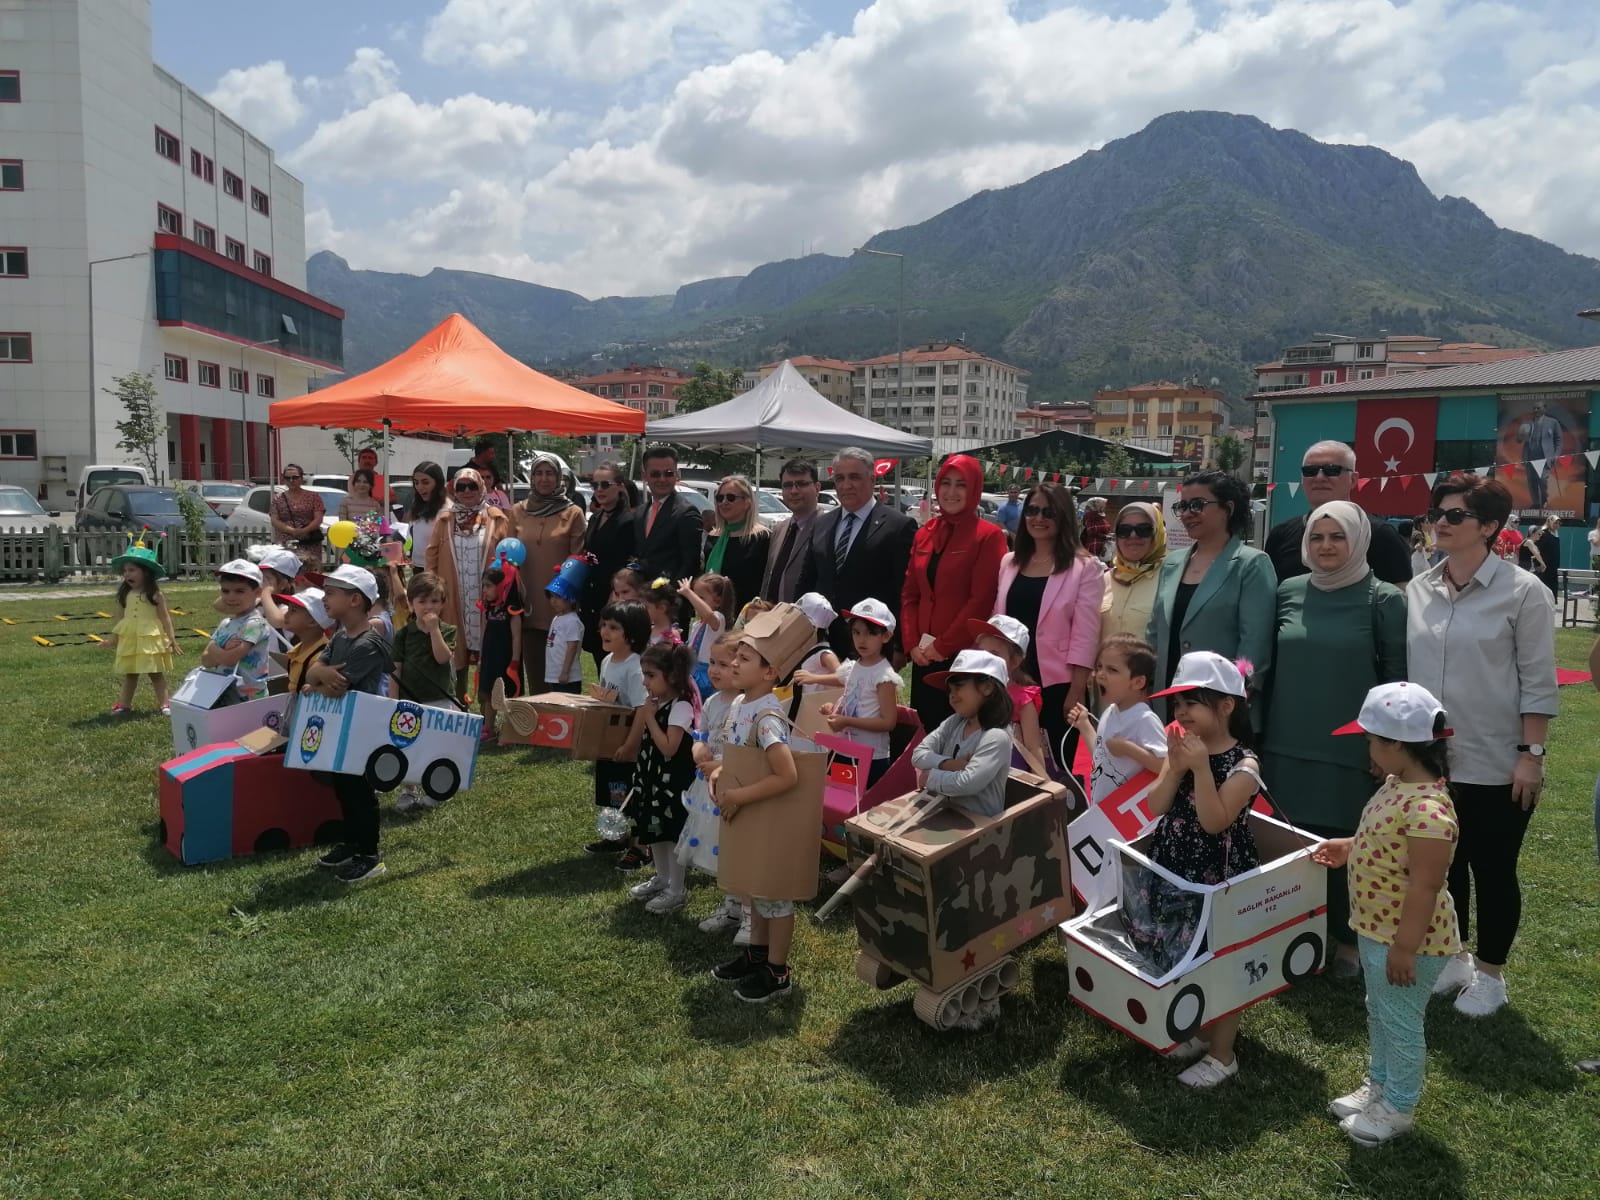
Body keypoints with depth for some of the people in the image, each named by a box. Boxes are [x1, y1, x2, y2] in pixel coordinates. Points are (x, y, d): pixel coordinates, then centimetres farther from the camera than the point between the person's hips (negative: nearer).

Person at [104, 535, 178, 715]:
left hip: (151, 639, -4)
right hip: (129, 639, 4)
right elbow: (120, 618, 10)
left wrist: (171, 638, -10)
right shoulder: (124, 595, 3)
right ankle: (125, 704, 23)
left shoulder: (155, 595, -9)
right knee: (129, 674, 14)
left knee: (156, 673, 4)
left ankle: (163, 703, 9)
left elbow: (165, 617, -7)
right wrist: (113, 638, 12)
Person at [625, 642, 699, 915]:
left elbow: (668, 748, -26)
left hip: (673, 780, -9)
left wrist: (650, 717, -21)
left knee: (673, 833, 1)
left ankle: (677, 890, 13)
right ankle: (661, 878, 37)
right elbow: (638, 736, 10)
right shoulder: (655, 702, 6)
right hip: (653, 775, 9)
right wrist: (644, 710, -3)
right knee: (654, 829, 19)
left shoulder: (681, 706, -20)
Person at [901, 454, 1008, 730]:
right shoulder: (924, 535, 12)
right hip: (923, 657, 5)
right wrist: (911, 644, 0)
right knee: (924, 731, 10)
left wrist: (942, 646, -11)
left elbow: (981, 600, -12)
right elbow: (909, 595, 12)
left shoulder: (989, 536, -6)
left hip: (964, 656, -5)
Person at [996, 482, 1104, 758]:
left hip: (1058, 684, -4)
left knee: (1061, 765, 5)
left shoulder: (1085, 567, -6)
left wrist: (1076, 692, -14)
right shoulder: (1009, 562, 10)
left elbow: (1085, 635, -10)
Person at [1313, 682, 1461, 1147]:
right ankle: (1378, 1084, 44)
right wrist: (1349, 848, 12)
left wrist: (1404, 948, -24)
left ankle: (1398, 1108, 29)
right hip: (1377, 930, 10)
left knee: (1400, 1023, 10)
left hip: (1407, 939, -10)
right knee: (1379, 1013, 25)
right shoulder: (1398, 786, -1)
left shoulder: (1427, 808, -32)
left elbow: (1424, 887, -29)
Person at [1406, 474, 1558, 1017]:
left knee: (1493, 871, 9)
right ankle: (1454, 959, 34)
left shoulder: (1522, 592, -9)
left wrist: (1531, 755, -12)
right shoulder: (1418, 591, 4)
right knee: (1443, 865, 16)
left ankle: (1490, 974, 26)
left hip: (1495, 765, -4)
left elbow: (1537, 682, -9)